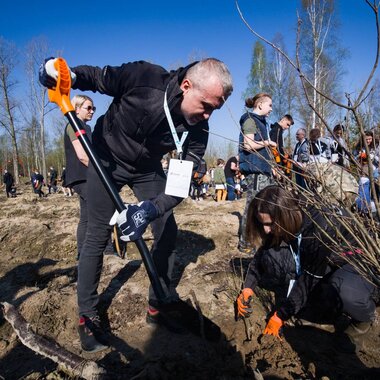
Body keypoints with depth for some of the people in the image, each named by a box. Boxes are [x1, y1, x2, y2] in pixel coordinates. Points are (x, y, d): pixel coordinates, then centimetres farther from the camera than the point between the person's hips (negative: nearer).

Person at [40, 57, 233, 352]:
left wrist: (151, 209, -46)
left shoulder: (198, 127, -22)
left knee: (167, 231, -3)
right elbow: (99, 78, -12)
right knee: (98, 236, -3)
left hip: (147, 168, 3)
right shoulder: (143, 77, -30)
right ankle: (87, 316, 16)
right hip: (106, 159, -3)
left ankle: (158, 306, 18)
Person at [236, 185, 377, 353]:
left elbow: (309, 278, -30)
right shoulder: (282, 226, -17)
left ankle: (364, 316, -5)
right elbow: (261, 254, -3)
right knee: (270, 258, -22)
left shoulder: (321, 226, -36)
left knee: (345, 294, -39)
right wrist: (248, 287, -16)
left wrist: (282, 315, -23)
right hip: (306, 263, 5)